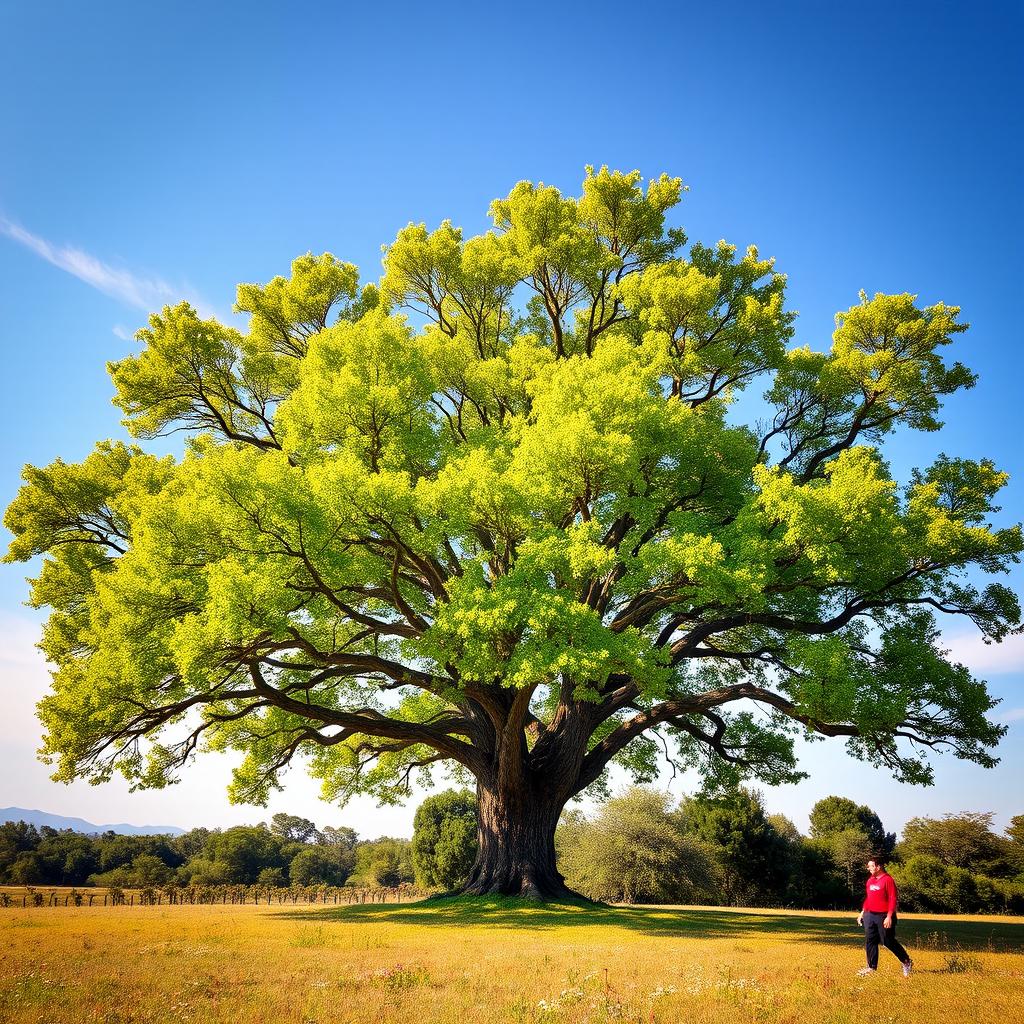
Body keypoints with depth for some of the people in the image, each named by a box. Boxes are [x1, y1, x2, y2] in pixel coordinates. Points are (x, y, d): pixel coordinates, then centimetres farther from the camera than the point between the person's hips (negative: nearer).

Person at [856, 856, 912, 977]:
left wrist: (889, 917, -20)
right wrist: (862, 912, 16)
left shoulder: (888, 879, -13)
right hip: (869, 916, 7)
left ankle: (907, 962, 22)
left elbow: (893, 899, -16)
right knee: (870, 941, 6)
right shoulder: (870, 880, 11)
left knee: (888, 942, 1)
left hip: (883, 917, -7)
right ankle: (872, 967, 15)